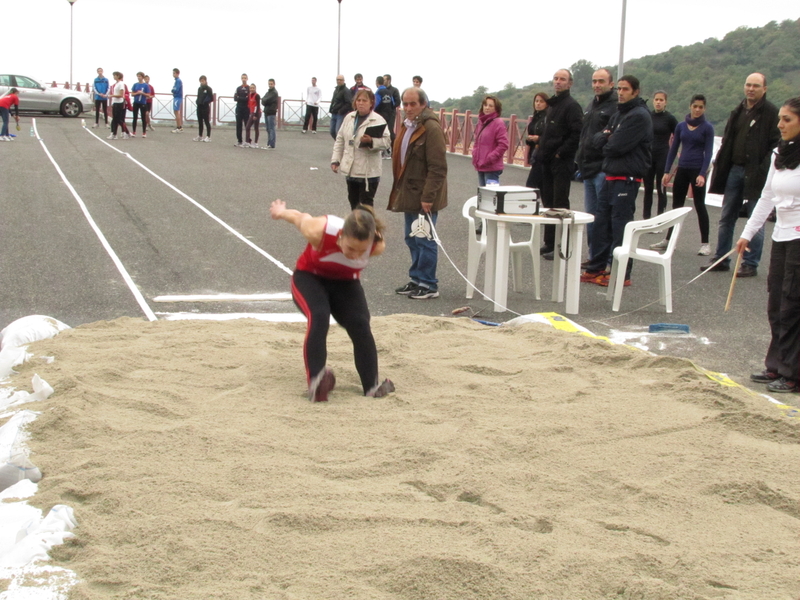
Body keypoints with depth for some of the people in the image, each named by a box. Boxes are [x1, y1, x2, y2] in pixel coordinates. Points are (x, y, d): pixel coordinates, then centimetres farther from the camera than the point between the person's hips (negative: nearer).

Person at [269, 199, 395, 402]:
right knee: (319, 317, -30)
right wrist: (280, 212, 8)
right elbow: (300, 217, -14)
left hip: (345, 282, 3)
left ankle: (372, 386, -11)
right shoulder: (319, 232, -37)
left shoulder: (377, 246, -30)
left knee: (360, 325, -19)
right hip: (310, 277, -3)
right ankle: (315, 381, -38)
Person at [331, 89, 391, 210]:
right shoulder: (349, 118, 9)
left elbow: (386, 141, -15)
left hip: (368, 172, -6)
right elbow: (340, 140, 13)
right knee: (353, 201, 16)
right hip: (350, 169, 6)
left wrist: (371, 141, -32)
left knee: (366, 204, -3)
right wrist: (335, 160, 8)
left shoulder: (378, 120, -9)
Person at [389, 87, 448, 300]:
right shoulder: (408, 126, 14)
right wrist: (399, 190, 18)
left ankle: (428, 285, 4)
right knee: (412, 239, 15)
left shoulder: (431, 128, -16)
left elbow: (438, 168, -20)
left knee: (424, 240, -4)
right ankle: (416, 280, 24)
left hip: (424, 196, -9)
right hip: (409, 194, 9)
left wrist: (428, 197, -23)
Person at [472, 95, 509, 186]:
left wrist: (489, 159, -17)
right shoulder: (481, 122, 13)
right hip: (480, 167, 8)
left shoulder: (498, 123, -10)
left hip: (492, 168, -8)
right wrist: (475, 155, 8)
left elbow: (503, 145, -16)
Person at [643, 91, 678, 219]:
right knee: (648, 188, 7)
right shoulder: (647, 116, 6)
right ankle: (646, 217, 13)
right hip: (648, 156, 4)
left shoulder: (670, 118, -4)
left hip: (663, 156, -3)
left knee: (661, 189, 0)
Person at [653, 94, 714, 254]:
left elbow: (708, 152, -7)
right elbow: (673, 149, 9)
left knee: (700, 206, -1)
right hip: (682, 169, 4)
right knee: (676, 205, 9)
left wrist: (702, 174, -18)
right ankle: (669, 240, 16)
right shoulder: (681, 126, 7)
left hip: (697, 170, -4)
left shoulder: (707, 128, -4)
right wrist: (667, 171, 3)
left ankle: (705, 243, 5)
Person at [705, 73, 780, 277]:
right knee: (726, 218, 11)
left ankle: (751, 264, 6)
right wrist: (720, 168, 9)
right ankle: (721, 259, 20)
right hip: (734, 170, 7)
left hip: (756, 174, -7)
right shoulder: (738, 112, 13)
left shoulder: (771, 113, -7)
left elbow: (776, 145, -12)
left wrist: (763, 171, -20)